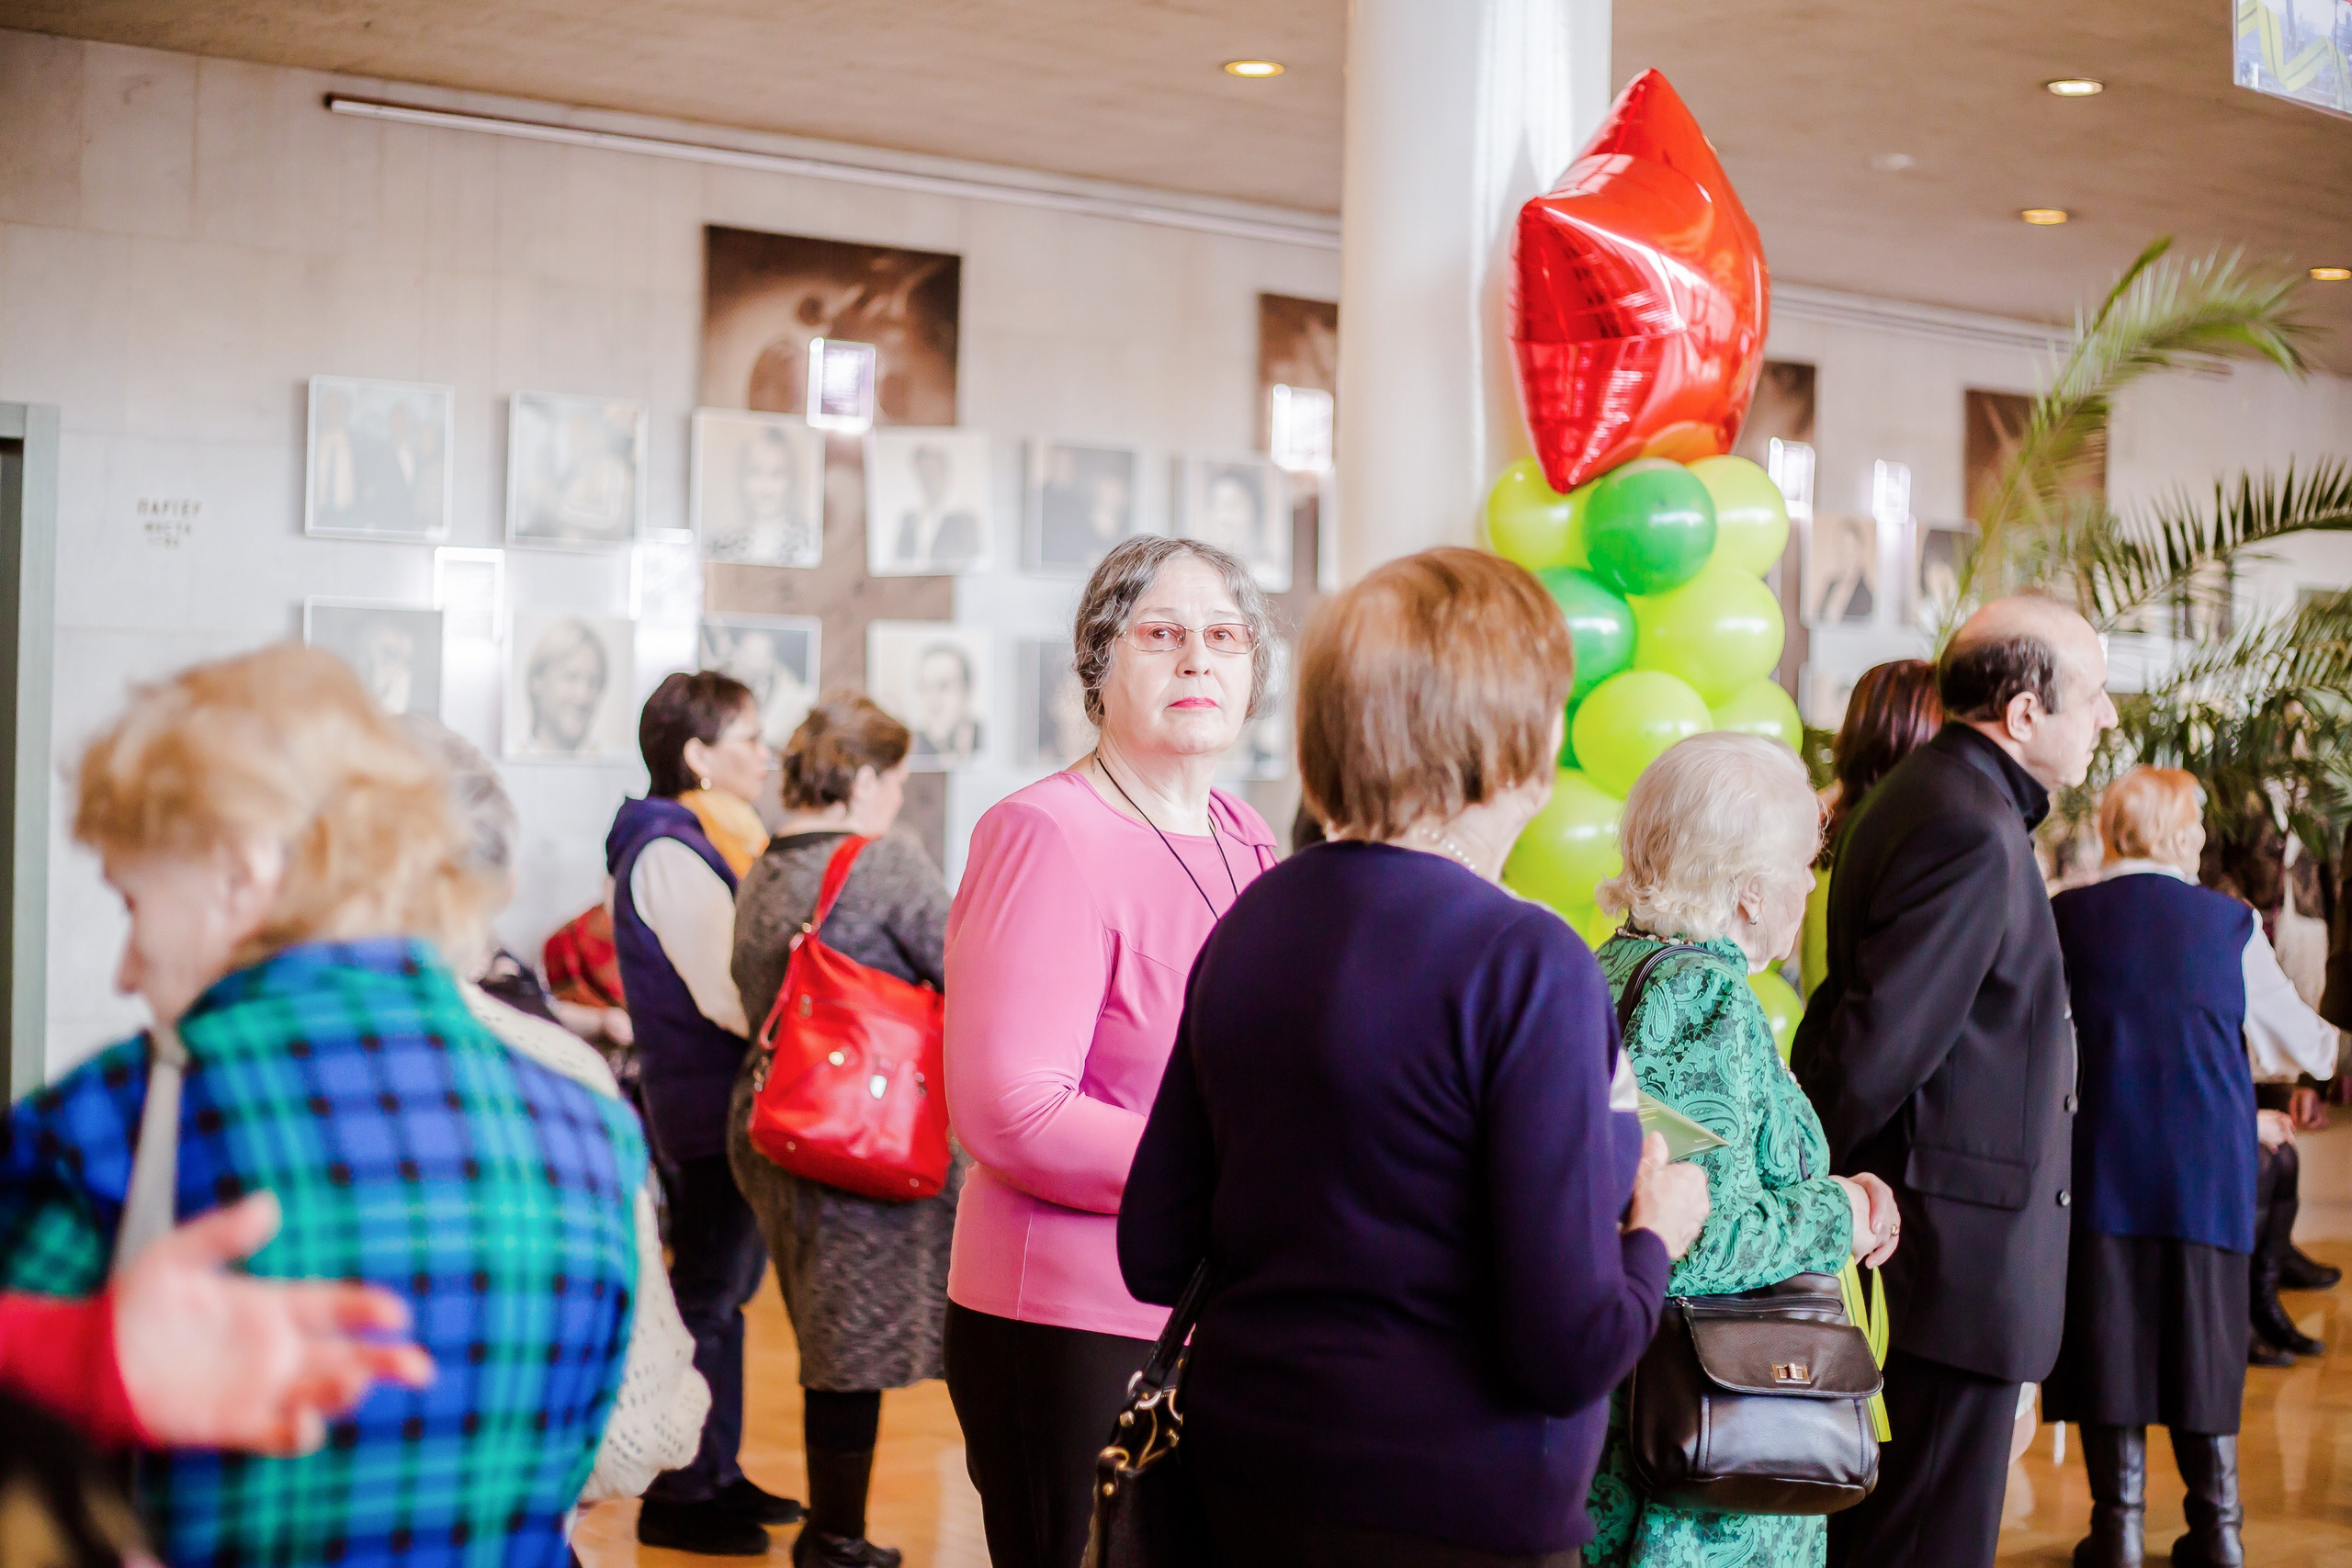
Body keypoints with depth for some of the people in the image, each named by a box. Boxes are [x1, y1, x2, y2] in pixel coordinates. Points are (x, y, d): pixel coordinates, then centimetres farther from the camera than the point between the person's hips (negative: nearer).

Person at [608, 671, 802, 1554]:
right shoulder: (670, 850, -16)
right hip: (708, 1105, -10)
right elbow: (727, 995, -22)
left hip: (718, 1102, 10)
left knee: (725, 1287, 15)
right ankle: (678, 1498, 5)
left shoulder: (697, 842, 15)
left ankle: (716, 1473, 24)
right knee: (706, 1296, -3)